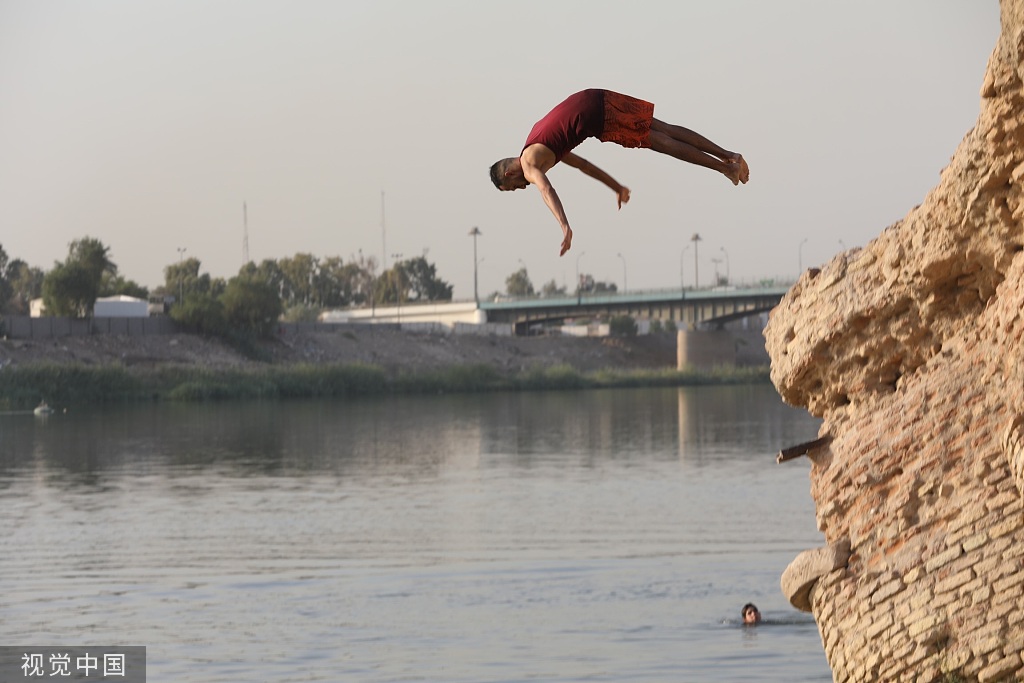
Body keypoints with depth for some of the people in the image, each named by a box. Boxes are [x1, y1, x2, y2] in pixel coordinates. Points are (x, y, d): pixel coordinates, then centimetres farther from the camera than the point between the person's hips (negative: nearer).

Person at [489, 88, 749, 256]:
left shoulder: (529, 165, -1)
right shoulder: (544, 152, 27)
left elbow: (547, 190, -21)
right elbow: (581, 164, 39)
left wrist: (565, 228, -33)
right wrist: (616, 186, 48)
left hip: (593, 116, -8)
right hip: (595, 99, 8)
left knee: (660, 141, -4)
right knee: (665, 131, 6)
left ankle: (724, 167, -3)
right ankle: (727, 155, 6)